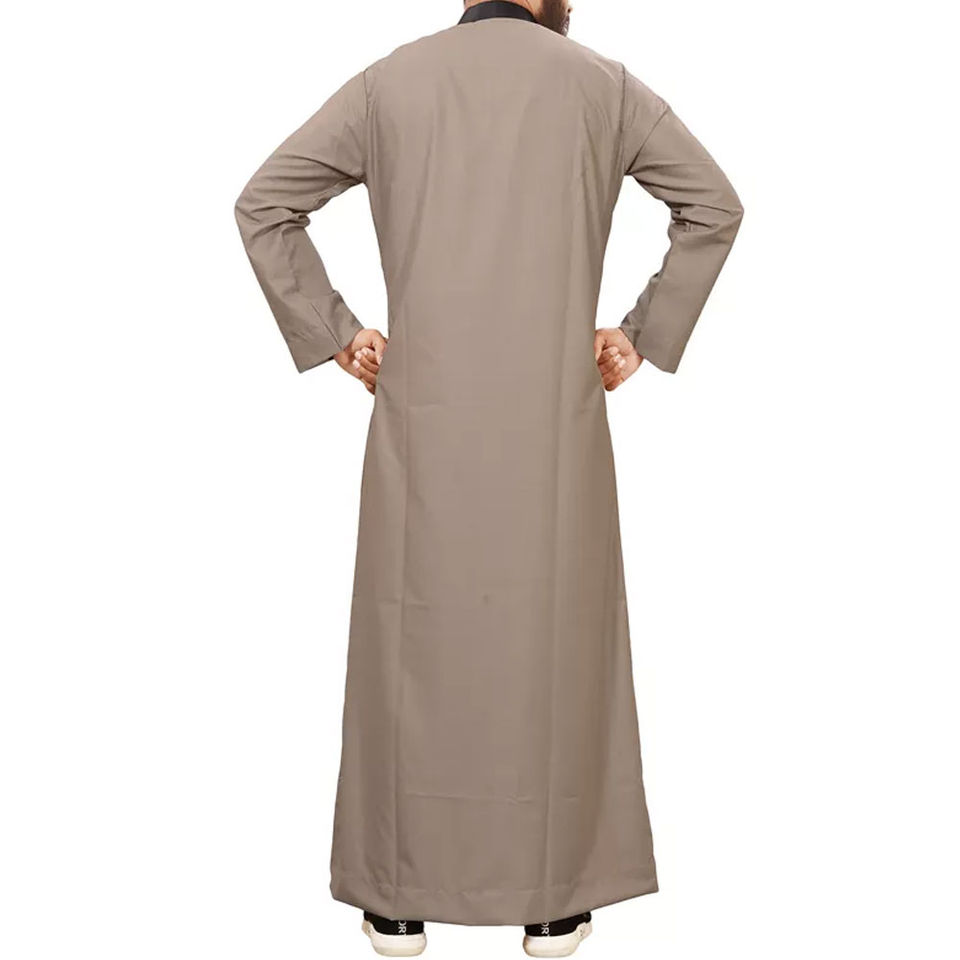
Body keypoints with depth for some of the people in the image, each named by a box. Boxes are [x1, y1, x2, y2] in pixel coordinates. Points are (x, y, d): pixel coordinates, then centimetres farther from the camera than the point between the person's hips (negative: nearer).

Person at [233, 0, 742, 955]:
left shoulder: (391, 79, 6)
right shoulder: (599, 82, 6)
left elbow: (263, 202, 4)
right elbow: (714, 205, 8)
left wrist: (332, 333, 7)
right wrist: (646, 334, 10)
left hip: (424, 417, 1)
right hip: (556, 418, 0)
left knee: (416, 634, 8)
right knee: (553, 636, 7)